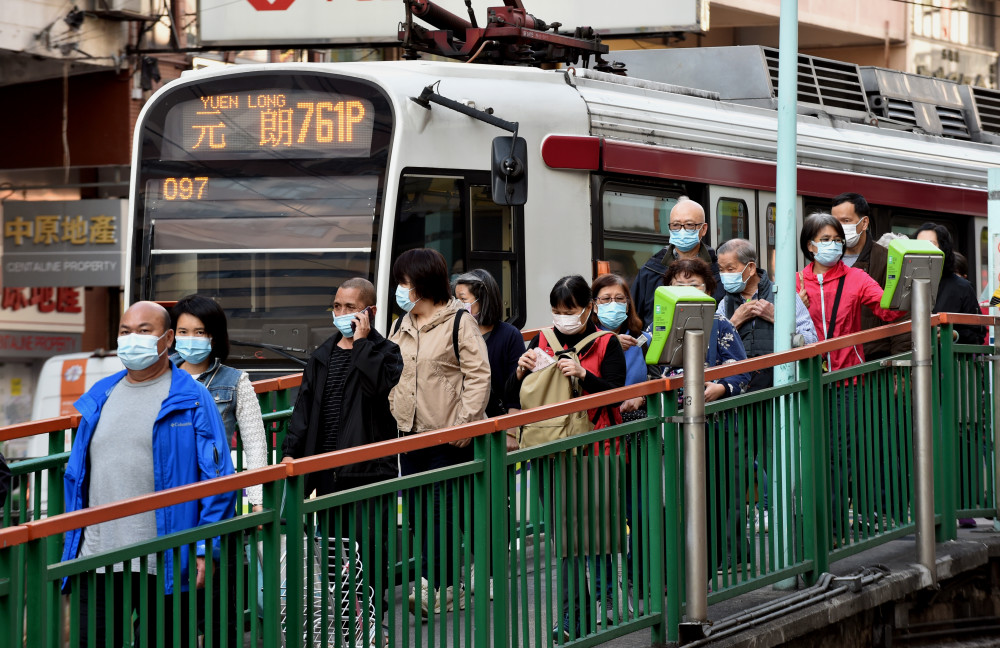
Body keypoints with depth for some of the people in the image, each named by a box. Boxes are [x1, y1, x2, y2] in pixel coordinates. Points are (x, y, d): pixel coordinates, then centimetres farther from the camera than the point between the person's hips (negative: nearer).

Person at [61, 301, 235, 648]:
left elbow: (218, 479, -5)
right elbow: (77, 475, 19)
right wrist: (72, 542, 14)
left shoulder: (192, 399, -1)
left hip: (164, 566, -4)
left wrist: (207, 550, -11)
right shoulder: (99, 397, 14)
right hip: (97, 561, 4)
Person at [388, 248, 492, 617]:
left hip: (448, 436, -7)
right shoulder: (402, 325, 13)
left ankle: (432, 586, -9)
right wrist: (391, 415, 10)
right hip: (410, 433, 7)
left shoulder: (458, 321, -8)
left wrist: (466, 422, -16)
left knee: (440, 512, -9)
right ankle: (448, 586, 17)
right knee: (416, 513, 8)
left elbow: (478, 375, -11)